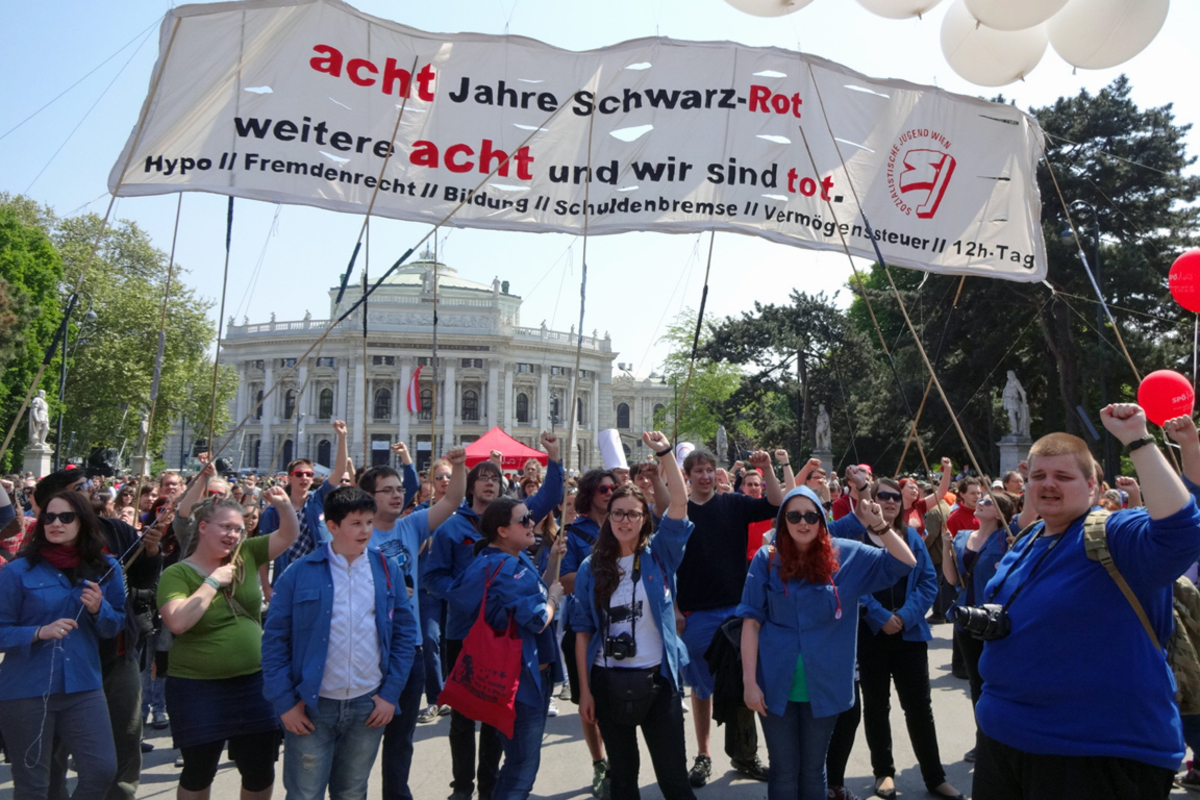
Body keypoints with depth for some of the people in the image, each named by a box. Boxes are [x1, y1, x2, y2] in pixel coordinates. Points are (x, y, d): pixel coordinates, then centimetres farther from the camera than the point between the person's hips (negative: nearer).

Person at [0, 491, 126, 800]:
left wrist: (99, 609, -13)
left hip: (84, 686, 2)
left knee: (103, 770, -3)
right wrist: (39, 632, -21)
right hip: (25, 689, -2)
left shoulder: (106, 568, 3)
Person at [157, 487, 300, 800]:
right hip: (197, 689, -3)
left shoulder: (246, 556, 1)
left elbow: (289, 535, 1)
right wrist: (213, 581, -19)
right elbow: (177, 622, -23)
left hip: (253, 683, 4)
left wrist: (283, 504, -17)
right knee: (199, 772, 14)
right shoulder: (177, 574, -9)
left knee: (261, 771, 12)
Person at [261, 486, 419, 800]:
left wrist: (391, 693, -1)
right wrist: (285, 702, -7)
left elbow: (405, 633, 5)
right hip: (311, 706, -2)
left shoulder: (388, 570, 1)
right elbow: (275, 639, -3)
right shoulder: (300, 573, -6)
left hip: (369, 705, 2)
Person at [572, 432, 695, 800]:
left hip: (656, 678, -1)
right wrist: (585, 690, -1)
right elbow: (583, 631, 2)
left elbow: (680, 503, -15)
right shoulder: (591, 568, 1)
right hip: (608, 681, 2)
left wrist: (665, 452, -23)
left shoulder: (659, 556, -2)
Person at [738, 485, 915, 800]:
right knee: (783, 771, 12)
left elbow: (905, 563, -3)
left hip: (825, 685, 1)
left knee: (813, 769, 17)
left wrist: (879, 526, -18)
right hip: (776, 685, -1)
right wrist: (749, 680, -10)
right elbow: (751, 621, -6)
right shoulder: (767, 559, -6)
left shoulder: (847, 555, -2)